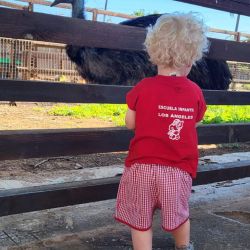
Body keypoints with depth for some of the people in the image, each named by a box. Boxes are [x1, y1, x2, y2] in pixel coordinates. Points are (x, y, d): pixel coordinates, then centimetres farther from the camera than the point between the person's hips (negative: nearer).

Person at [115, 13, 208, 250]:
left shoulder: (143, 88, -8)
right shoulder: (195, 91, -4)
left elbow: (130, 123, 1)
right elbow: (193, 125, 8)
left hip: (143, 167, -2)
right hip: (179, 170, 3)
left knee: (141, 221, 11)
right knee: (179, 215, 26)